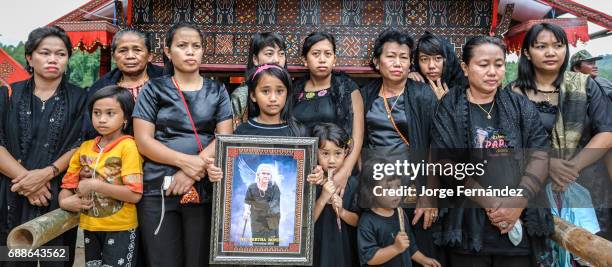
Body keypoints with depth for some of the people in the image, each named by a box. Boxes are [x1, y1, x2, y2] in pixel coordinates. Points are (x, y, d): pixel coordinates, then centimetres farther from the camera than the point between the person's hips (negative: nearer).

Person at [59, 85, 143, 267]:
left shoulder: (128, 146, -14)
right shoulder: (85, 147, 5)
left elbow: (135, 194, -20)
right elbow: (68, 182, 11)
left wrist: (95, 185, -21)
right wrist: (65, 201, -9)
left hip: (120, 229, -5)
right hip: (90, 228, 6)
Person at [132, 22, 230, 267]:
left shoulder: (217, 91, 10)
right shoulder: (154, 89, 6)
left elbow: (225, 137, 0)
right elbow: (143, 141, -2)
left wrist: (194, 168, -14)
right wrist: (185, 160, -16)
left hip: (205, 189, 1)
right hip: (159, 190, -1)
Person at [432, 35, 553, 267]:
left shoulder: (521, 106, 10)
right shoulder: (449, 109, 1)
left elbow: (540, 153, 0)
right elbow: (446, 164, -8)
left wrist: (519, 201, -13)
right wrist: (491, 203, -15)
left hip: (522, 224, 3)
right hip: (468, 226, -2)